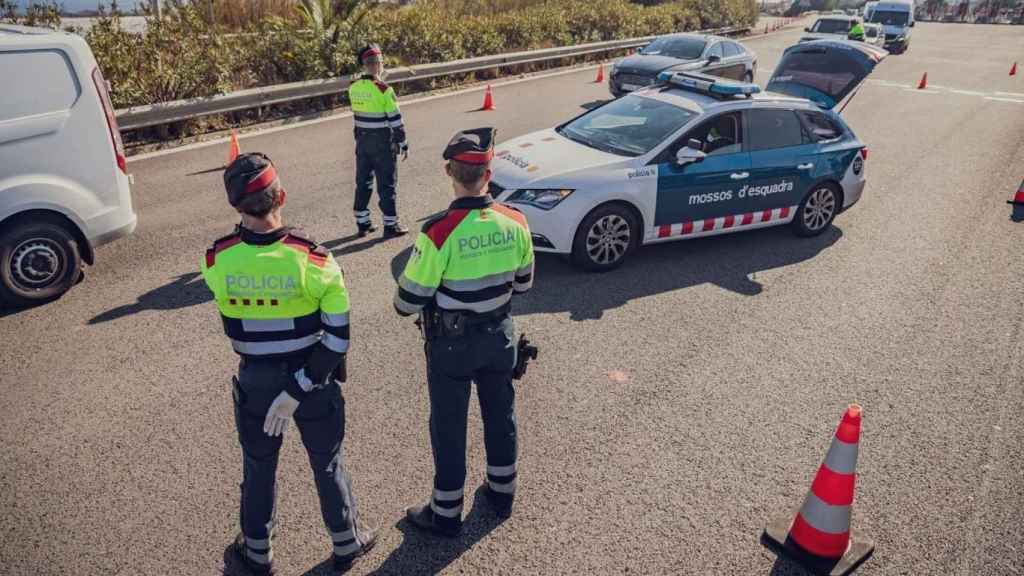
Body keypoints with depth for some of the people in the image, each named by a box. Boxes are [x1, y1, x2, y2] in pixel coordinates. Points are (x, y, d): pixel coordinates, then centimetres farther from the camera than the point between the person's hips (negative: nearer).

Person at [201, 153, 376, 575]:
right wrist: (299, 389, -18)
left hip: (255, 380, 2)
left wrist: (245, 227, -1)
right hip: (313, 377, -1)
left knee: (258, 466, 24)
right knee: (327, 462, 20)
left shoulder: (217, 260, -18)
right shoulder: (313, 258, -24)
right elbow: (337, 336, -23)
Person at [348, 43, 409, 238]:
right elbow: (395, 119, -15)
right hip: (383, 143, -6)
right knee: (387, 183, 3)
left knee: (363, 181, 13)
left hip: (362, 141, 6)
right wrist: (403, 144, -8)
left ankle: (362, 223, 21)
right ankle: (390, 225, 9)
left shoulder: (354, 88, 2)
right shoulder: (383, 89, -17)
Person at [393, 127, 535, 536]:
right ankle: (502, 492, 42)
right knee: (500, 413, 22)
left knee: (449, 426, 12)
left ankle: (446, 513, 29)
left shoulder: (438, 233, -26)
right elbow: (523, 283, 3)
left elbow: (408, 303, -19)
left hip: (451, 342, -4)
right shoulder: (515, 222, -11)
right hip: (498, 334, 5)